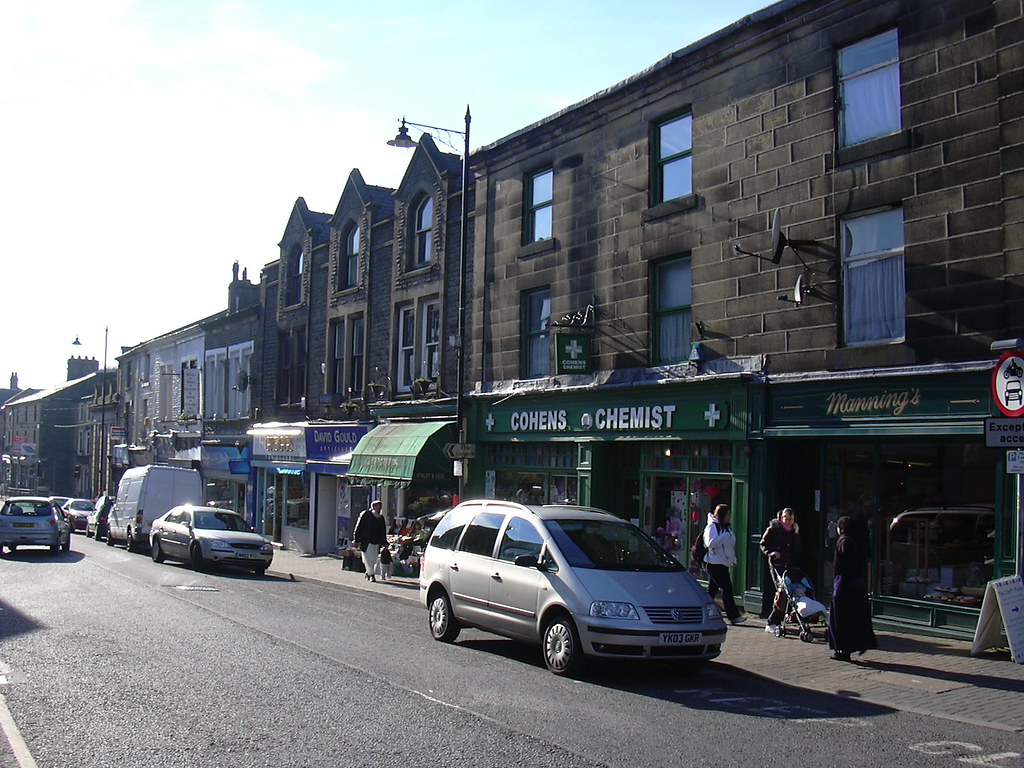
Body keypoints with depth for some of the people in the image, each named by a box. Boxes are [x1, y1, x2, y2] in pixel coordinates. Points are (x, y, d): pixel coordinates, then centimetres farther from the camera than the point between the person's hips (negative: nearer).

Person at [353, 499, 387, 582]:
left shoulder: (381, 517, 11)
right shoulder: (365, 514, -4)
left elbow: (383, 531, 19)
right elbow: (358, 527, -3)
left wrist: (384, 542, 13)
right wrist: (357, 540, -7)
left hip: (376, 542, 5)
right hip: (366, 541, -5)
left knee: (374, 559, 5)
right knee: (369, 559, -7)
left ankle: (368, 573, 22)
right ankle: (372, 575, 0)